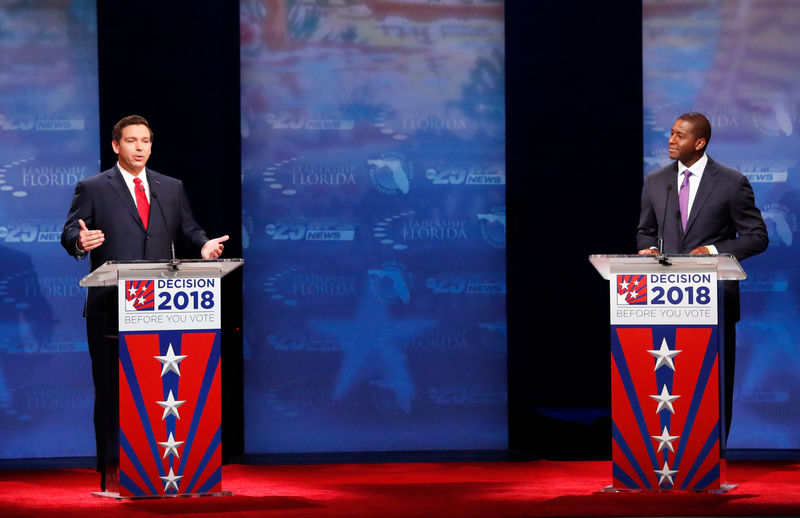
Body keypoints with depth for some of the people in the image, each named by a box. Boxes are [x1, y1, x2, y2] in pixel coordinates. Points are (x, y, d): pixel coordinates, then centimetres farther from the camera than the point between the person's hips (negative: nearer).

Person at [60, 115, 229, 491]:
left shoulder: (171, 188, 16)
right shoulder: (92, 189, 4)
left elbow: (187, 231, 15)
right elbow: (70, 233, -2)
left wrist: (203, 245, -7)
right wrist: (80, 241, -26)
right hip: (110, 308, -3)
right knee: (111, 388, -2)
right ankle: (112, 468, 1)